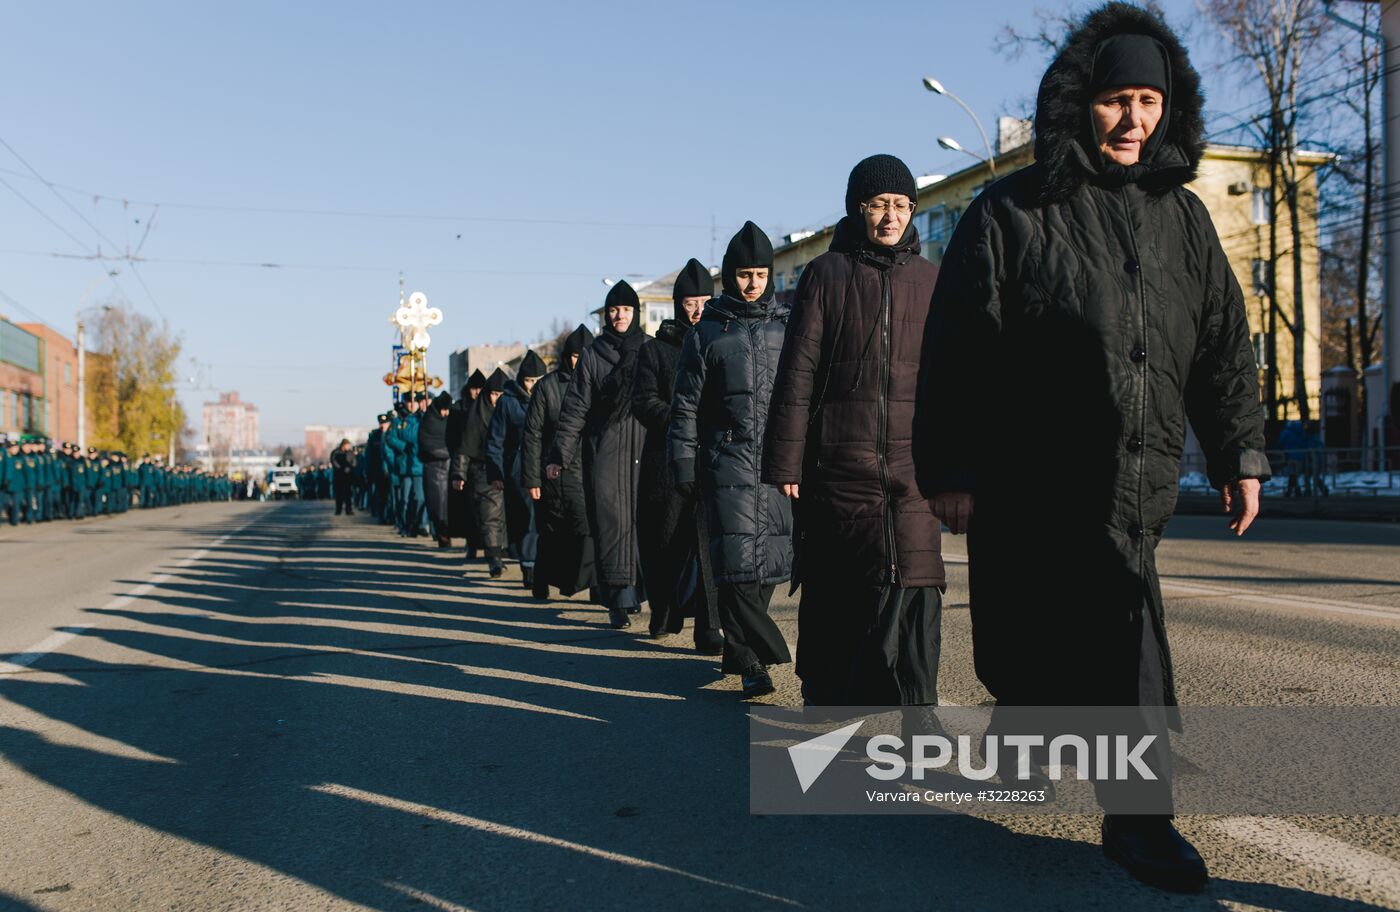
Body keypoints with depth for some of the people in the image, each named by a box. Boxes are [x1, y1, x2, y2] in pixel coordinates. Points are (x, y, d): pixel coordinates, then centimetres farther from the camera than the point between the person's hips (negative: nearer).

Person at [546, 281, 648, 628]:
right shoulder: (592, 355, 8)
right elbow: (575, 408, 4)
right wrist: (560, 454, -3)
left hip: (645, 450, 1)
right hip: (604, 450, -1)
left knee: (642, 519, -3)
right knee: (610, 521, -6)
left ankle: (632, 592, 10)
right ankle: (619, 600, -3)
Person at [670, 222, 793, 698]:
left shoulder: (787, 328, 13)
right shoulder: (707, 332, 8)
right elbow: (685, 405, 7)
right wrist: (684, 465, 1)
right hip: (728, 460, -2)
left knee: (772, 560, 4)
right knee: (738, 560, -10)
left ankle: (740, 653, 19)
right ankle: (759, 658, -7)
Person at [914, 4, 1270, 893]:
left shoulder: (1181, 215, 13)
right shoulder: (1011, 213, -2)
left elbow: (1225, 343, 16)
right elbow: (957, 354, -6)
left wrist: (1239, 455, 12)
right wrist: (949, 469, -10)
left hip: (1138, 478, 4)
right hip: (1034, 477, -4)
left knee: (1119, 640, 4)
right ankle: (1139, 812, 24)